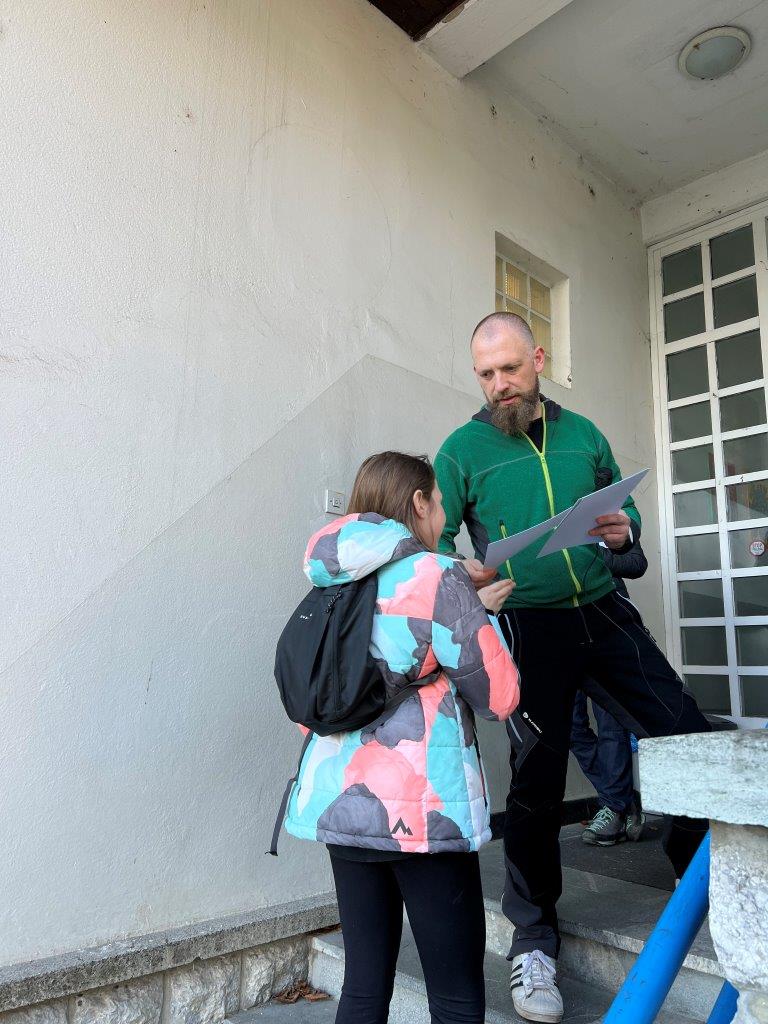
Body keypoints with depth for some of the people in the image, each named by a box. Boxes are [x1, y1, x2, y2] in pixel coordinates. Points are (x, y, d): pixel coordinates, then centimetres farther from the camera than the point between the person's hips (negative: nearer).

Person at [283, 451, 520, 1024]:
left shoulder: (337, 586, 10)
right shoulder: (436, 575, -10)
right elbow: (500, 697, -8)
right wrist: (483, 614, 7)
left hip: (339, 801, 7)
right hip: (423, 809, -7)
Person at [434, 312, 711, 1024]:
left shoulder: (582, 434, 12)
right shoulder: (462, 449, 1)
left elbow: (626, 512, 18)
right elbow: (434, 540, -4)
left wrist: (623, 533, -5)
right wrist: (463, 572, -25)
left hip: (604, 613, 4)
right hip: (527, 626, -3)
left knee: (692, 740, 2)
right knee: (537, 779, 1)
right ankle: (533, 941, 24)